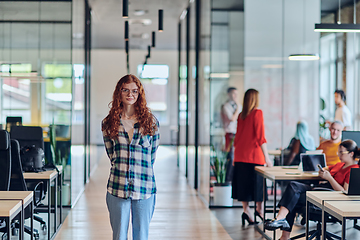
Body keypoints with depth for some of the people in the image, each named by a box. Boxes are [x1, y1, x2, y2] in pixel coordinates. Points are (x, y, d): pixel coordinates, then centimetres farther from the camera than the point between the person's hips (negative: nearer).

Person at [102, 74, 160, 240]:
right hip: (117, 188, 1)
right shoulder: (108, 123, 5)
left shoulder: (151, 122, 3)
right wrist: (123, 171, 4)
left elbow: (152, 156, 8)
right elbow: (112, 155, 11)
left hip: (144, 189, 0)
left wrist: (141, 173, 7)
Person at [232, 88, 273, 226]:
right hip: (254, 154, -6)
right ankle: (259, 209, 10)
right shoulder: (257, 113, -8)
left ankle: (246, 210, 5)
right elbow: (260, 137, -13)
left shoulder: (241, 115, 9)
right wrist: (267, 158, -12)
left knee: (243, 182, 7)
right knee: (258, 181, 5)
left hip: (240, 155, 6)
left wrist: (234, 157, 22)